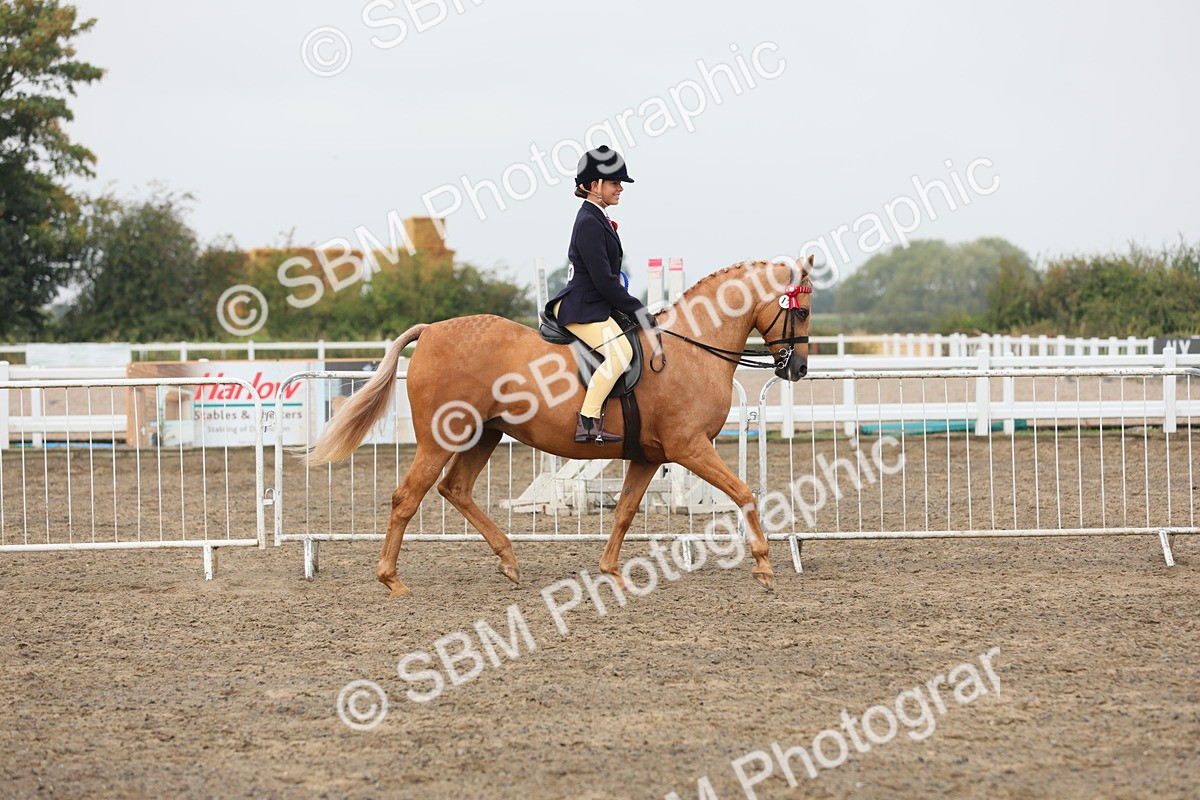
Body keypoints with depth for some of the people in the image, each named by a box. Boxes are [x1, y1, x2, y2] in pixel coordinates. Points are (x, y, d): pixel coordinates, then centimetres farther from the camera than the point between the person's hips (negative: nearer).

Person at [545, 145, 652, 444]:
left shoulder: (597, 219, 16)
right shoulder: (589, 223, -16)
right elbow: (603, 279, -21)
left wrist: (632, 307, 16)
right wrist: (635, 308, -14)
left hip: (593, 305, 11)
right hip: (582, 309, -11)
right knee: (620, 352, -28)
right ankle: (587, 422, -29)